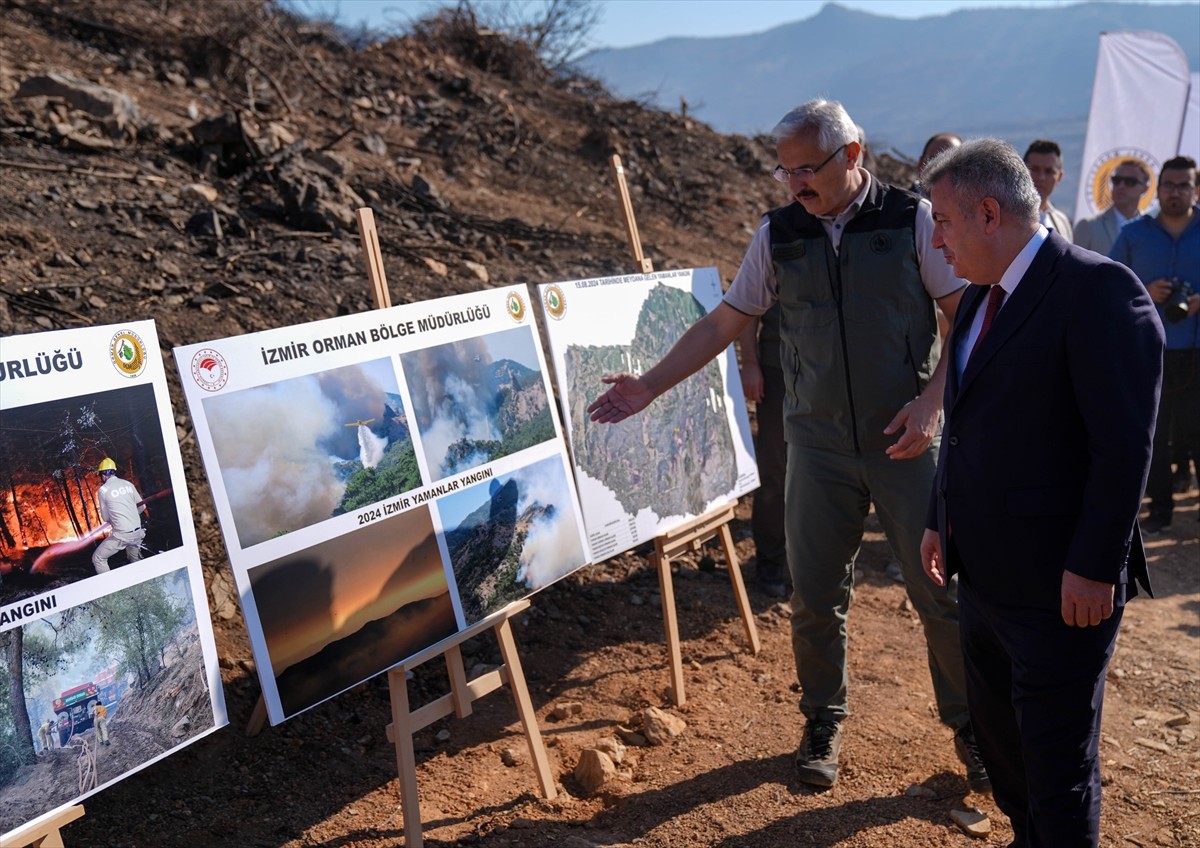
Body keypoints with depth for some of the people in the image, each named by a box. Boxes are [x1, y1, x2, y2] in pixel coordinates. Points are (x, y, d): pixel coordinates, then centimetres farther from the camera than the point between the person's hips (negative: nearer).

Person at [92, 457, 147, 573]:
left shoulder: (103, 490, -5)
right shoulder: (128, 484, 7)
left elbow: (106, 517, 3)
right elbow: (142, 507, 13)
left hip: (121, 535, -5)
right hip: (138, 532, 5)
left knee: (97, 558, 6)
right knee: (135, 560, 26)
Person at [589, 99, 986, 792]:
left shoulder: (913, 218, -4)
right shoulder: (778, 234, 4)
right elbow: (723, 324, 8)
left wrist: (933, 399, -15)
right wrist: (650, 386, 1)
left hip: (908, 436, -2)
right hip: (818, 441, 2)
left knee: (942, 588, 3)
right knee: (815, 597, 7)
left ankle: (971, 725, 24)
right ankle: (824, 722, 29)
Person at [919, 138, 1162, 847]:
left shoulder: (1099, 290, -17)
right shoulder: (981, 296, 11)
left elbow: (1125, 443, -20)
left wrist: (1094, 568, -20)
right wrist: (940, 520, 15)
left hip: (1060, 583, -9)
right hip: (984, 570, 9)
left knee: (1058, 760, 6)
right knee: (998, 735, 22)